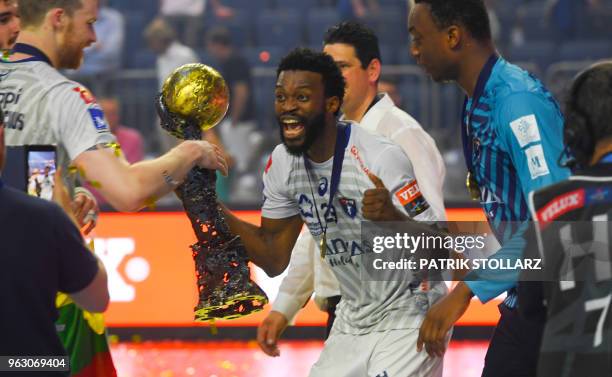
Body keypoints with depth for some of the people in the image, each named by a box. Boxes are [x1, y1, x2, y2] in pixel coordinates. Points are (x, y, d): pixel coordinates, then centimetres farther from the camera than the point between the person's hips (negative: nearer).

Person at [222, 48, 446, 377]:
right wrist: (213, 209, -7)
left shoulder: (381, 159, -23)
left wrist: (393, 219, -43)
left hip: (406, 321, -7)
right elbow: (275, 259, 6)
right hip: (351, 322, 7)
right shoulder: (282, 163, -2)